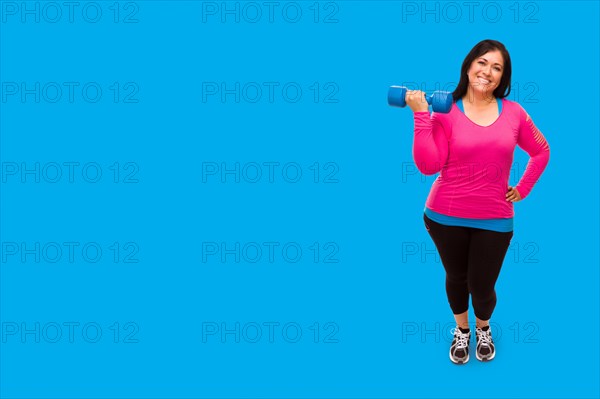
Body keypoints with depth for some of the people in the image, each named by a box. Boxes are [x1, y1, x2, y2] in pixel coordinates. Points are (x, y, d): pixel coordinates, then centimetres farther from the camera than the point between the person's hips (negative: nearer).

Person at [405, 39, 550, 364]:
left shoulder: (513, 112, -2)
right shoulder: (446, 111, -9)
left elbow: (541, 152, 13)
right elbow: (428, 166, -17)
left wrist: (522, 189, 7)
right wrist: (421, 115, -21)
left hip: (495, 220, 1)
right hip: (446, 216, -1)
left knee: (482, 287, 7)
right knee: (456, 278, 17)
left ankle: (483, 328, 42)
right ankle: (461, 330, 46)